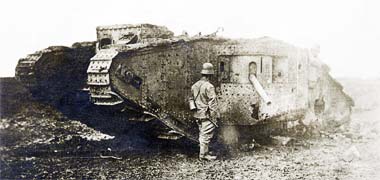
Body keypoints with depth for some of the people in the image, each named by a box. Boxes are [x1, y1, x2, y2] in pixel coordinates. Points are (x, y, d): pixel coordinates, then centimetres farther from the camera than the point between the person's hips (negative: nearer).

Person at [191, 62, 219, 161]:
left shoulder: (195, 85, 7)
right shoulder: (209, 87, -18)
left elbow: (193, 100, 14)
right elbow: (212, 104, -18)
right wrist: (215, 117, -13)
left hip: (198, 115, 8)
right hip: (207, 115, -8)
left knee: (202, 134, 18)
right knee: (206, 135, 0)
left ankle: (205, 151, 29)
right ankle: (203, 154, 5)